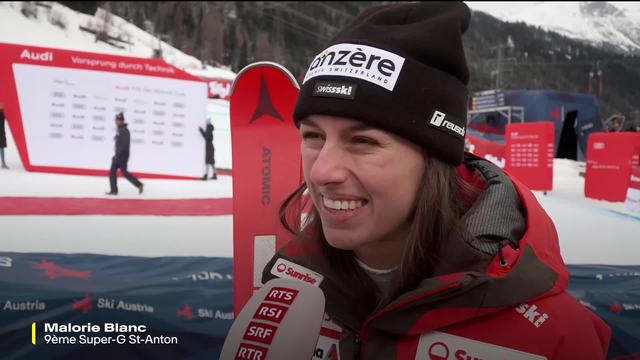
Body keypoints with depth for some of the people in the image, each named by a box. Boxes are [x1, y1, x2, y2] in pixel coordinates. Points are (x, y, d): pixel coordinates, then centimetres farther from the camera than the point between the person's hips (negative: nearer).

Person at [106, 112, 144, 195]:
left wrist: (117, 154, -23)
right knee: (112, 172, 5)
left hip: (123, 156, -9)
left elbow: (125, 144, -23)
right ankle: (114, 190, 8)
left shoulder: (124, 131, -15)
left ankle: (139, 185, 2)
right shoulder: (119, 130, 15)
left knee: (124, 172, -6)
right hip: (118, 156, 9)